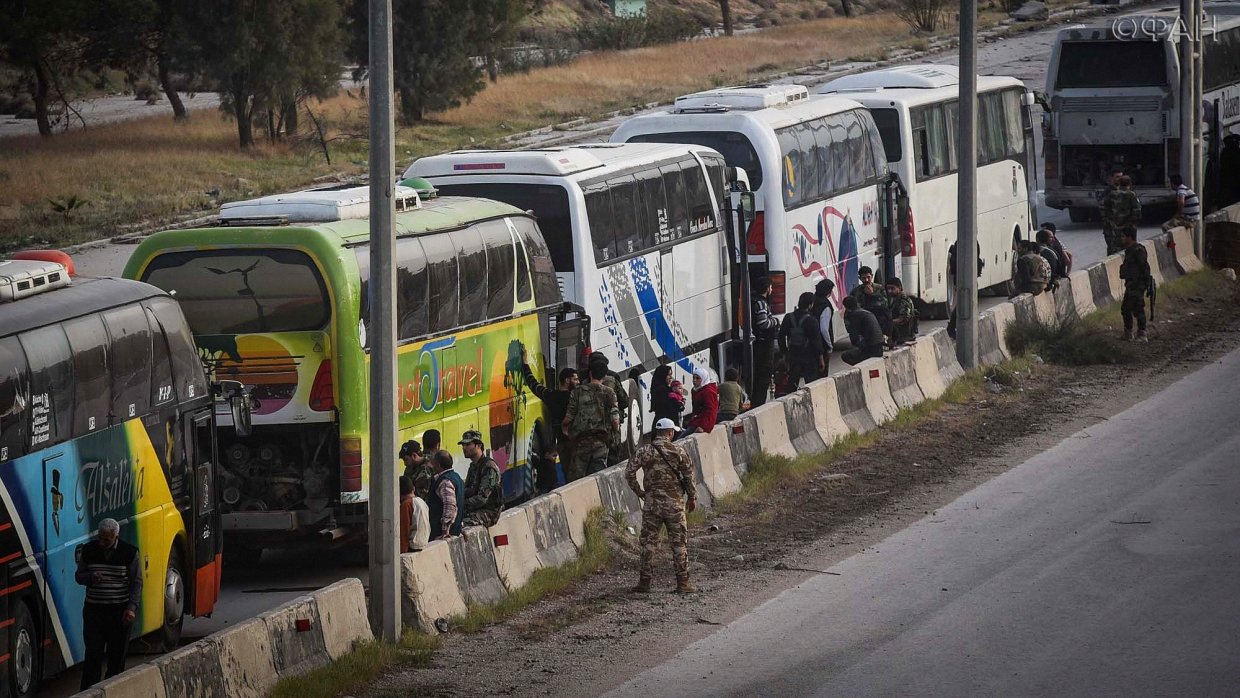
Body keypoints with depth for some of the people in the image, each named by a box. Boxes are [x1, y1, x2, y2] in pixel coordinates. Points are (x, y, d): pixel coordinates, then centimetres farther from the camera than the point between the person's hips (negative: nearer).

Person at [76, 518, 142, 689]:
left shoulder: (129, 553, -3)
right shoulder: (88, 551, 3)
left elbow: (136, 583, 0)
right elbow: (79, 576, 11)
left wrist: (132, 607, -11)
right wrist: (91, 577, -13)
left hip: (120, 610, -1)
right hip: (94, 610, 1)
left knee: (117, 656, 5)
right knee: (93, 654, -5)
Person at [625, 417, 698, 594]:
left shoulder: (644, 451, 0)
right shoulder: (677, 451, -3)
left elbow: (629, 472, -3)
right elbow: (689, 475, 0)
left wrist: (638, 492, 10)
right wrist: (692, 498, 12)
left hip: (651, 502, 1)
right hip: (674, 503, -1)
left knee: (649, 541, 8)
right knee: (679, 542, 5)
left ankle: (645, 581, 7)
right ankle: (682, 582, 5)